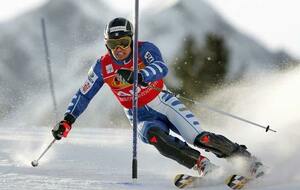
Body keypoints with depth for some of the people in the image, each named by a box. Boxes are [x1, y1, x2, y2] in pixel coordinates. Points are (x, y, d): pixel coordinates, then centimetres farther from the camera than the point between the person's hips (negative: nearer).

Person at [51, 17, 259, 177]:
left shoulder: (145, 49, -14)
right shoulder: (102, 67, -5)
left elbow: (161, 68, -35)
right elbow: (84, 95, 6)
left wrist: (137, 76, -54)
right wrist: (67, 121, -3)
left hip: (164, 104, -1)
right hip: (143, 119, 1)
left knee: (200, 139, -18)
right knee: (155, 136, -34)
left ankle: (242, 155, 0)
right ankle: (203, 165, -29)